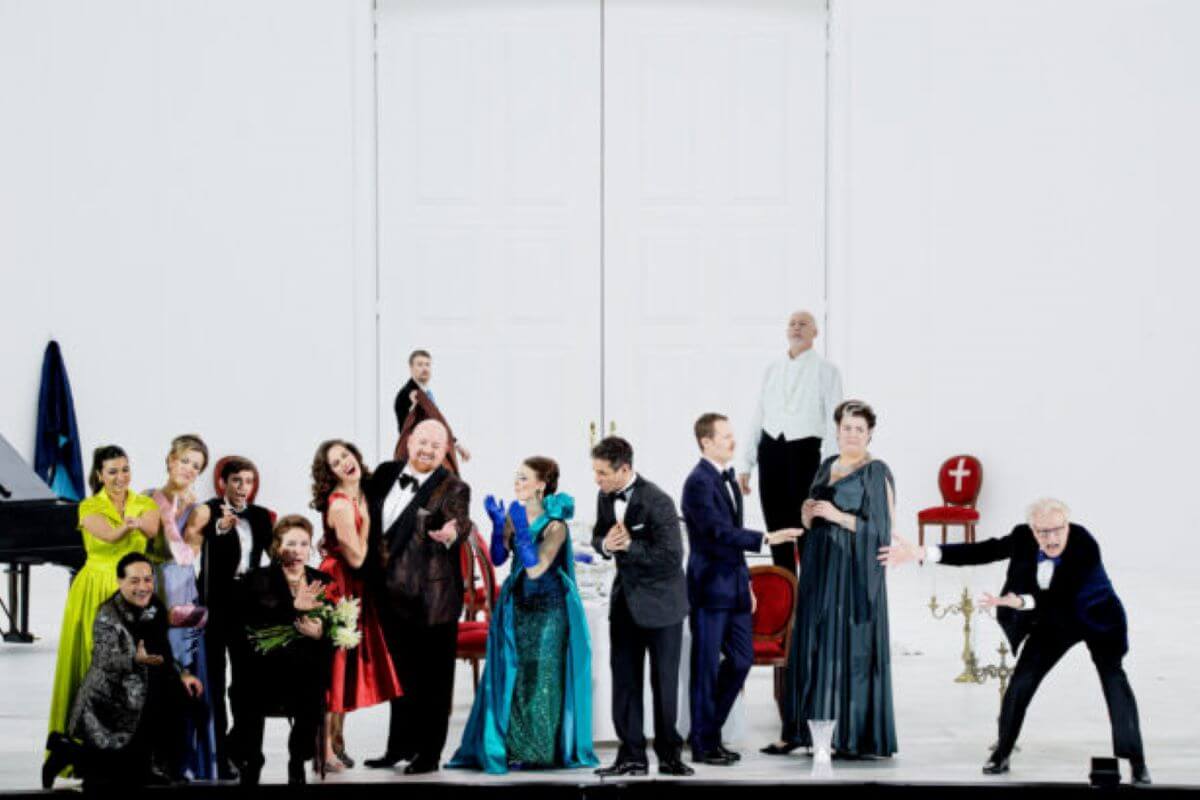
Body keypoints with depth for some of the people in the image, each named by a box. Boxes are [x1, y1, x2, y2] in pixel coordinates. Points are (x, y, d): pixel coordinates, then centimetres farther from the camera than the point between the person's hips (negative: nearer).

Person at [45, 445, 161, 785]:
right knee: (92, 659, -3)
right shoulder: (90, 507, -2)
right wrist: (128, 526, -47)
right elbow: (108, 535, -24)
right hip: (95, 591, -2)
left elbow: (152, 530, -18)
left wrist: (139, 522, -43)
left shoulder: (145, 504, 5)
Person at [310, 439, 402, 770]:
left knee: (347, 662, 15)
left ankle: (337, 741, 25)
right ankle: (326, 749, 2)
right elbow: (357, 557, -20)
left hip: (354, 587, 9)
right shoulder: (340, 505, -21)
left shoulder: (361, 495, 6)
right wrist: (365, 517, -14)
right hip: (338, 585, -9)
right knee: (333, 662, -4)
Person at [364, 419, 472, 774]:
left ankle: (429, 753, 12)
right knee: (400, 674, 18)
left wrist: (452, 533, -48)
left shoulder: (453, 488, -11)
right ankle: (400, 746, 30)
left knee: (432, 678, 3)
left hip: (431, 598, -6)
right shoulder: (386, 473, 5)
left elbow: (461, 522, -27)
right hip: (392, 595, 6)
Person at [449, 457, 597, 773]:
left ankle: (542, 752, 8)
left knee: (542, 678, -1)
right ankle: (514, 749, 10)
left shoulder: (555, 525, -14)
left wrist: (522, 528, -26)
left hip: (549, 608, -5)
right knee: (513, 677, 4)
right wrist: (498, 523, -11)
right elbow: (498, 558, 2)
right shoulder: (514, 515, 3)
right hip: (517, 605, 5)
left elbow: (535, 569, -22)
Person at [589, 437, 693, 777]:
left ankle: (669, 753, 14)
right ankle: (632, 755, 11)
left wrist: (629, 545, -24)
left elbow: (671, 555, -24)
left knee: (664, 680, 2)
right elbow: (597, 536, 13)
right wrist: (605, 544, -10)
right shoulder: (606, 497, 1)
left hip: (660, 602, -6)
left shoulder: (657, 502, -21)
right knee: (624, 679, 5)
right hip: (625, 598, 6)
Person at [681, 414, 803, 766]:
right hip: (710, 589, -9)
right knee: (706, 667, 0)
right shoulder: (698, 482, -15)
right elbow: (719, 531, -24)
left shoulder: (728, 479, 14)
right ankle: (703, 745, 10)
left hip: (733, 587, 9)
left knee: (741, 659, 11)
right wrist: (766, 538, -29)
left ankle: (708, 730, 23)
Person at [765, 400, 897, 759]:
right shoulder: (827, 467, 14)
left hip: (855, 572, -7)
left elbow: (880, 527, -11)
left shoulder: (876, 473, -6)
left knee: (852, 648, -5)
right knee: (810, 645, 6)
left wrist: (839, 516, -19)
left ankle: (854, 736, 0)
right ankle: (797, 731, 10)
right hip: (820, 567, 7)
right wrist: (809, 512, -3)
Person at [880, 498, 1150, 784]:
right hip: (1055, 620, 4)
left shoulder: (1086, 546, -33)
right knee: (1021, 682, 0)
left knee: (1114, 678, -19)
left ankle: (1136, 761, -11)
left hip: (1098, 618, -4)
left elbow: (1063, 598, -35)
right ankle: (1002, 753, 15)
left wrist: (1020, 602, -48)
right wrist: (921, 553, -17)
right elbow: (981, 551, -13)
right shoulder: (1024, 538, -17)